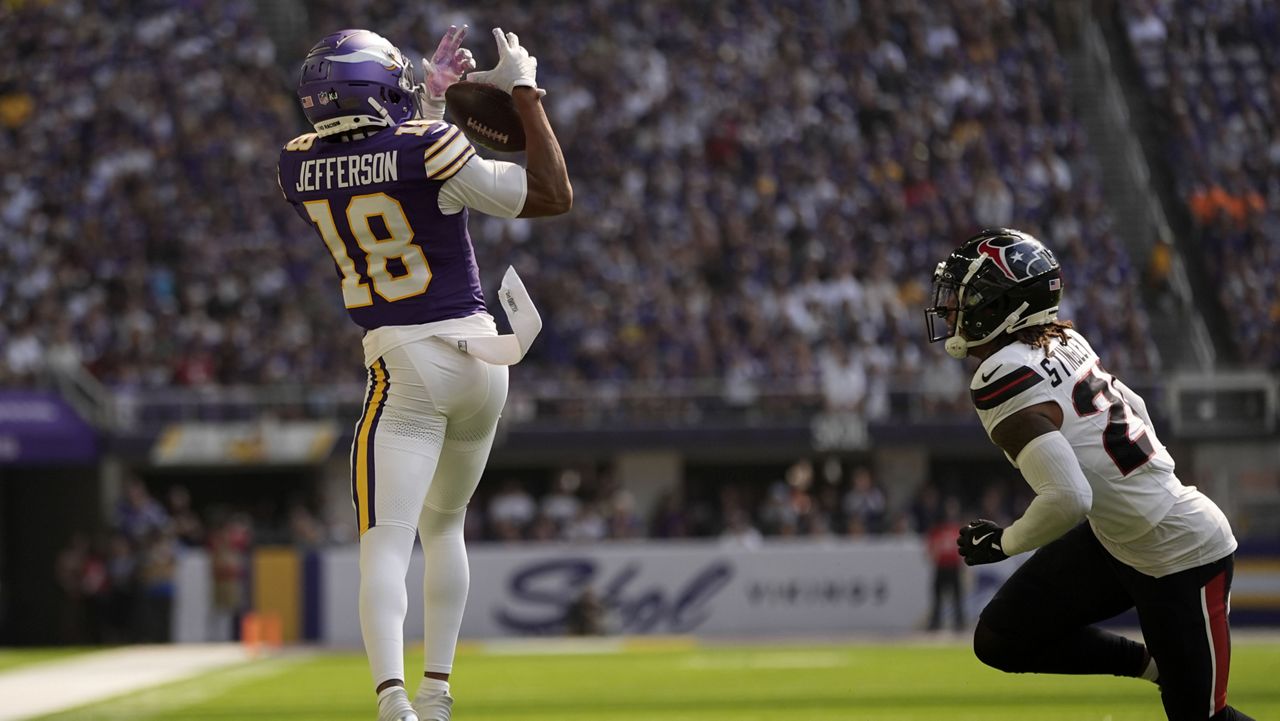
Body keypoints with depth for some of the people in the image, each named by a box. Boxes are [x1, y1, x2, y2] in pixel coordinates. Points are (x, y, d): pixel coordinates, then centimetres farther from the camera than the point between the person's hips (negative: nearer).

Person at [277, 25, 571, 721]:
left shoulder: (299, 167, -1)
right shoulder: (427, 151, -11)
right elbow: (554, 195, -5)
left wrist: (428, 97, 25)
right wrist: (525, 91, 2)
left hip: (404, 366, -1)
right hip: (480, 351, 1)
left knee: (385, 546, -10)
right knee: (443, 526, 23)